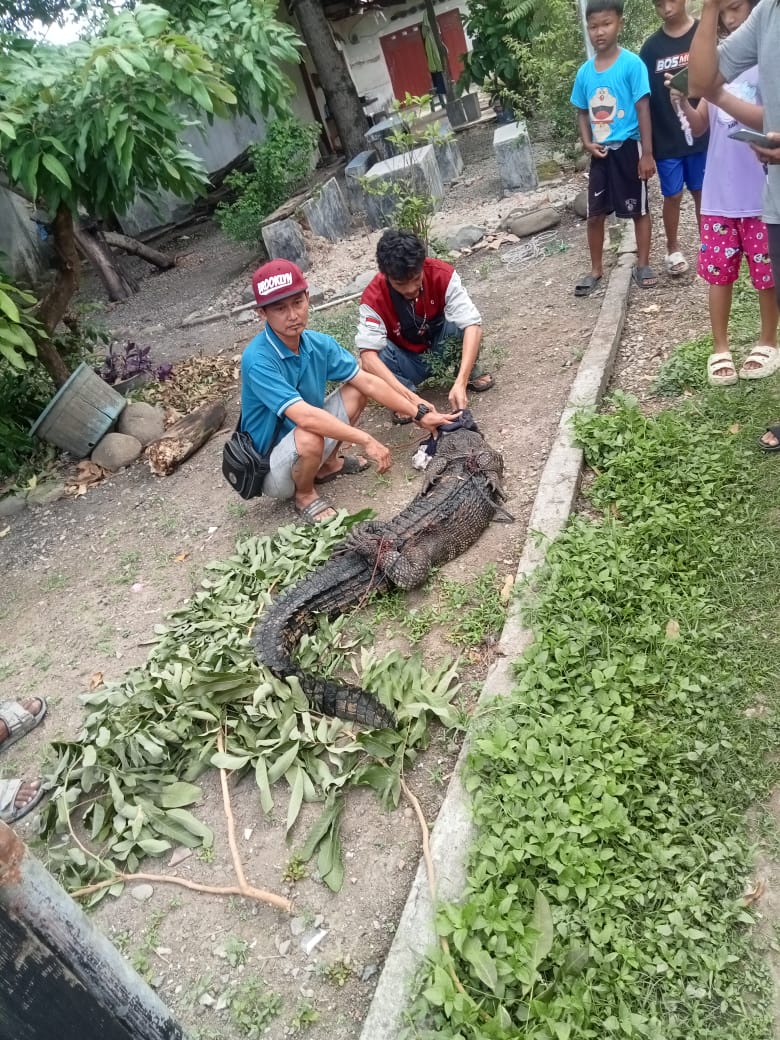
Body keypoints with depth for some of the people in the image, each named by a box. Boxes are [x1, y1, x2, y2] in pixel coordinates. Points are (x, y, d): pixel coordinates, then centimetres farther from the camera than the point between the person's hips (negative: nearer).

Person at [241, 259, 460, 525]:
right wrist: (365, 440, -37)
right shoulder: (257, 360, -30)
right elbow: (304, 416, -39)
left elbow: (368, 381, -3)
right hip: (269, 470, -7)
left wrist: (419, 414, -5)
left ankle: (328, 464, 16)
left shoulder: (318, 343, -8)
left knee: (356, 391, 2)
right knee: (309, 437, -38)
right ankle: (304, 495, -6)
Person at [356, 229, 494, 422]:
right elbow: (368, 356, -37)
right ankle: (406, 396, -6)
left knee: (461, 320, -30)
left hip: (440, 348, 1)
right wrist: (411, 398, -49)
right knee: (373, 358, -33)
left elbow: (472, 325, -34)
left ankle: (470, 371, -2)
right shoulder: (373, 298, -27)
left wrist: (460, 382, -47)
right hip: (408, 362, -1)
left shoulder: (442, 274, -25)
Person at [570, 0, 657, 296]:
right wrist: (587, 142, -3)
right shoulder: (584, 72, 4)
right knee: (595, 214, 8)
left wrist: (647, 153, -14)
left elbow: (643, 109, -10)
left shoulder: (631, 64, -9)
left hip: (628, 148, -4)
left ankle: (642, 264, 20)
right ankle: (596, 269, 21)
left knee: (638, 209, 7)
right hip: (600, 152, 4)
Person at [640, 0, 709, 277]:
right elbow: (643, 96, 1)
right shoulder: (651, 46, 1)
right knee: (672, 195, 6)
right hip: (666, 138, 0)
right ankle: (673, 249, 23)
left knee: (703, 192, 8)